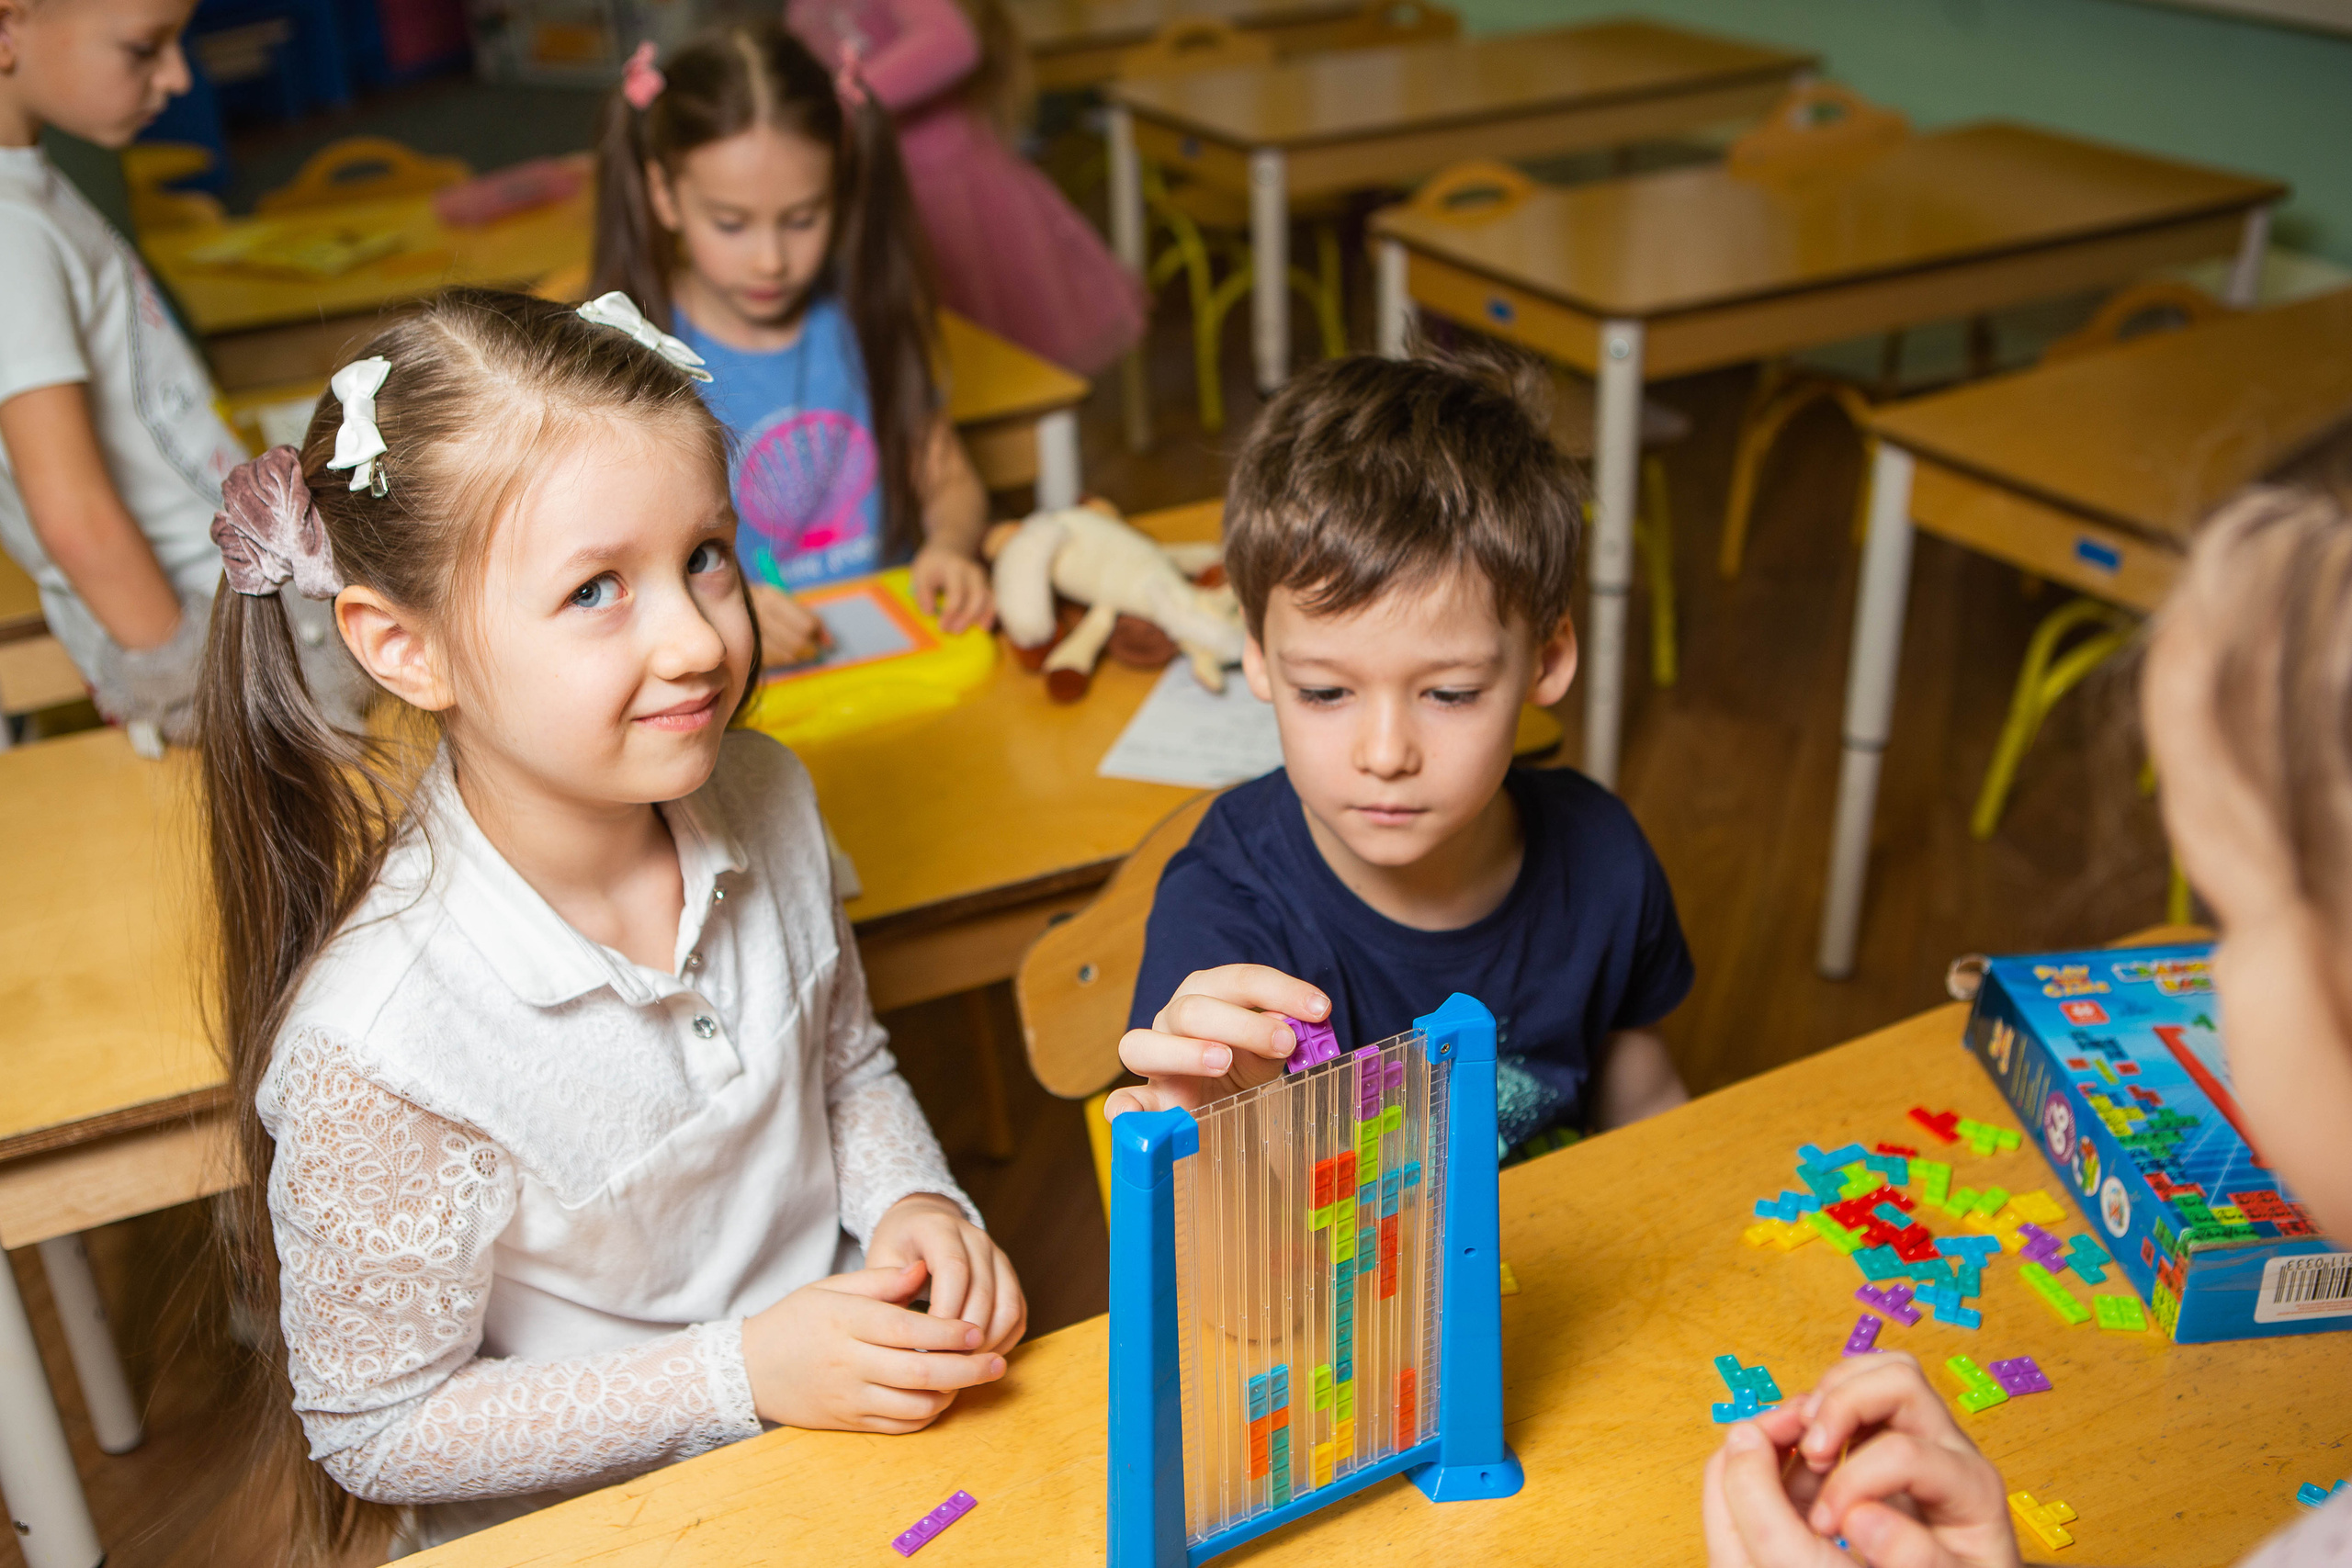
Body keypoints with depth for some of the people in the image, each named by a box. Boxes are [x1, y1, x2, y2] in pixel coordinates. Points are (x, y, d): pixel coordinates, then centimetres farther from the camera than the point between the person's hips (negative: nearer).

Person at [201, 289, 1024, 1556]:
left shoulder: (762, 802, -8)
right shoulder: (373, 1044, -26)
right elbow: (377, 1432, -13)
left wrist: (909, 1201, -10)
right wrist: (738, 1372, -19)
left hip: (844, 1399, 4)